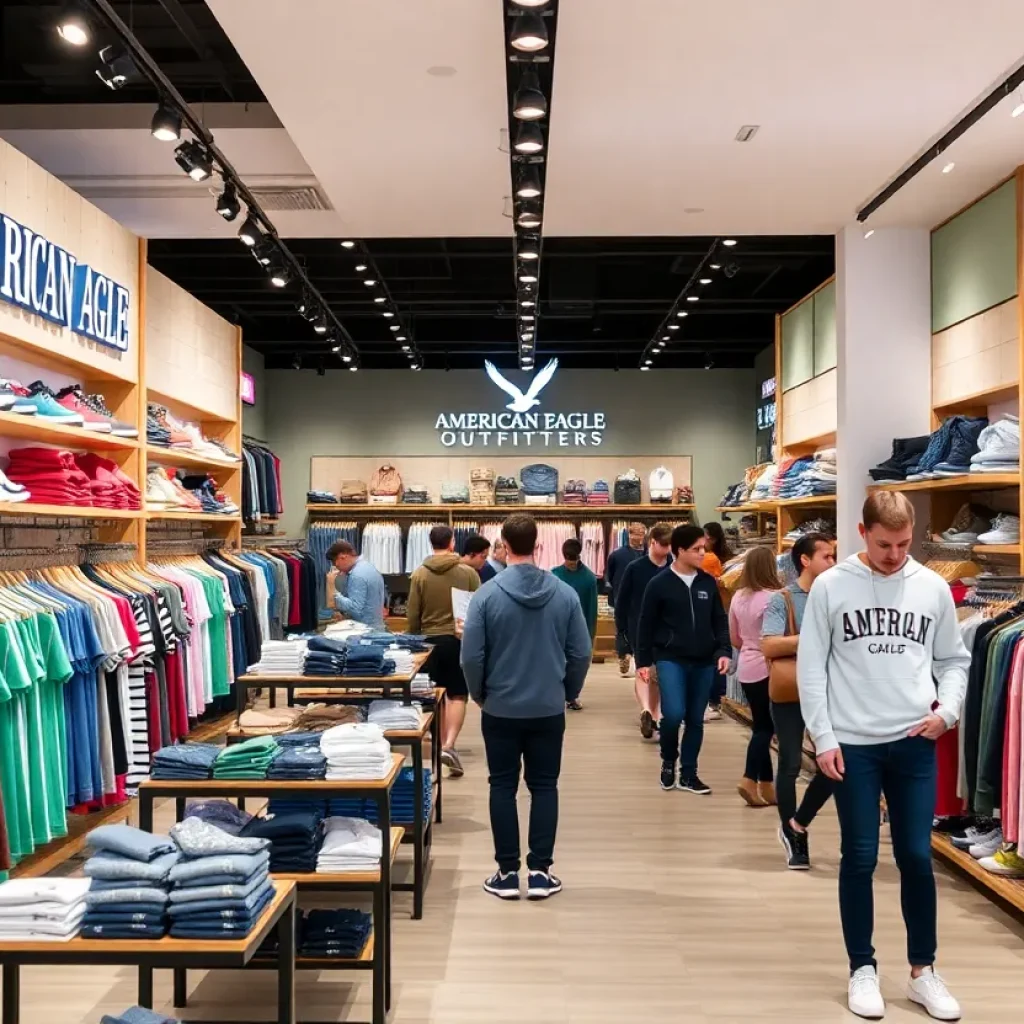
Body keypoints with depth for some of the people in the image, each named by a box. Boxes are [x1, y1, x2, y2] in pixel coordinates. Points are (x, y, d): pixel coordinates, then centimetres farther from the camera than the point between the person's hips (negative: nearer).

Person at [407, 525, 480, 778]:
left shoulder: (419, 574, -3)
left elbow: (413, 615, 0)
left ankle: (441, 745, 21)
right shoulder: (468, 572, -6)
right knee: (458, 695, 4)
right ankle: (450, 745, -12)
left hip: (430, 640, 2)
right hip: (460, 639, -2)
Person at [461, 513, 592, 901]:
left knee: (503, 788, 10)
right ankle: (540, 872, 14)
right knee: (544, 787, 12)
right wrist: (568, 692, 14)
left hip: (500, 710, -1)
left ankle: (507, 873, 15)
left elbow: (471, 657, -9)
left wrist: (480, 694, 9)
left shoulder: (487, 594, -12)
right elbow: (581, 654, -3)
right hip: (549, 710, 1)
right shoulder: (565, 593, -8)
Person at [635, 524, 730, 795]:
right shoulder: (659, 584, -6)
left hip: (703, 662, 4)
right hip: (670, 659, -4)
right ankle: (668, 762, 11)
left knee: (695, 720, 8)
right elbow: (646, 625, -2)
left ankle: (688, 774, 22)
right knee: (673, 714, -17)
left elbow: (720, 620, 10)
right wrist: (643, 661, -2)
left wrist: (724, 651, -3)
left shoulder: (708, 583, 4)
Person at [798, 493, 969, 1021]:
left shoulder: (934, 587, 3)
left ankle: (922, 971, 24)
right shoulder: (830, 586, -4)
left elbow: (954, 660, 12)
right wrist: (823, 738, -7)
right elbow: (811, 667, -2)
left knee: (916, 857, 7)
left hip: (915, 743, 2)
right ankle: (863, 969, 21)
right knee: (860, 858, 6)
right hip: (852, 744, -2)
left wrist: (947, 710, -5)